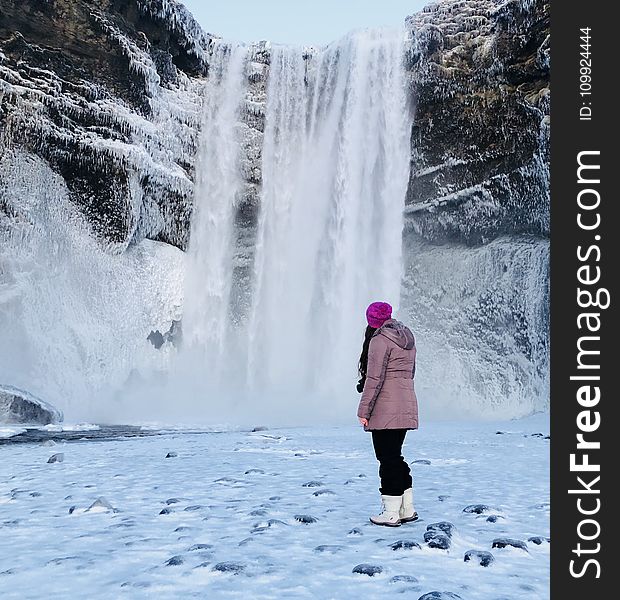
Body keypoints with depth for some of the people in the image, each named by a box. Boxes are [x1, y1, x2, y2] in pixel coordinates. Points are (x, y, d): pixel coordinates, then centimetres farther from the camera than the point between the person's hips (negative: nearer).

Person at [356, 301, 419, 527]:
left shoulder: (379, 341, -12)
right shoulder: (407, 339, 15)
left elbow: (374, 379, -17)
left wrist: (364, 410, -13)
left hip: (385, 411, -9)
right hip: (406, 408, 9)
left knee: (388, 459, -1)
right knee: (395, 456, 17)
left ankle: (391, 513, 6)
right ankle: (407, 509, 22)